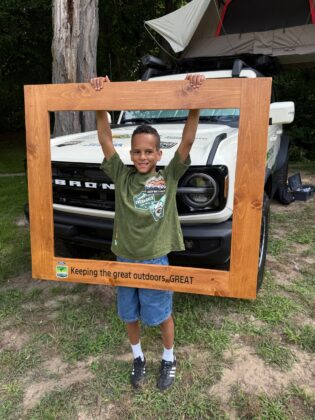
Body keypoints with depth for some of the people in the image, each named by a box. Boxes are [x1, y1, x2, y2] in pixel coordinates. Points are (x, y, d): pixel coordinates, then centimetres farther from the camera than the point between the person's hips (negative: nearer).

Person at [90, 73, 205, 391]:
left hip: (156, 262, -2)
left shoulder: (169, 177, -7)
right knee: (130, 315, 19)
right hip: (124, 260, 2)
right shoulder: (121, 176, -3)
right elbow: (105, 139, -10)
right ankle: (138, 358, 45)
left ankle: (169, 359, 42)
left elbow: (187, 141, -18)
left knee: (161, 315, 15)